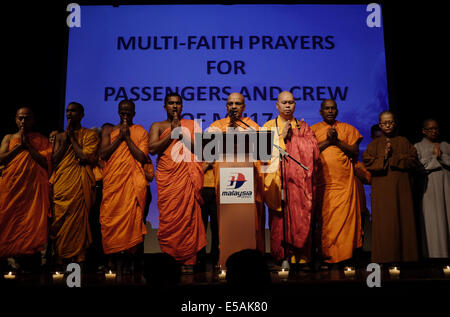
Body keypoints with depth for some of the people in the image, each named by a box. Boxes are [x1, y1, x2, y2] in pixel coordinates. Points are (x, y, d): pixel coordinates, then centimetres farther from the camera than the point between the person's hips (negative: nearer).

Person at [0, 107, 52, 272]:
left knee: (33, 224, -7)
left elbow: (46, 163, -2)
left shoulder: (41, 139, 12)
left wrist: (28, 145, -4)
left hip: (34, 188, -2)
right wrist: (19, 145, -3)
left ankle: (31, 267, -3)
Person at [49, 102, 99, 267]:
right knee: (58, 221, 0)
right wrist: (66, 139, 3)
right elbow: (55, 160, 9)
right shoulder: (60, 136, 20)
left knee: (78, 221, -8)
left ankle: (77, 258, -3)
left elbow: (85, 157, -8)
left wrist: (72, 137, 0)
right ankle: (60, 259, 7)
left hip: (80, 184, -4)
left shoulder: (90, 134, 7)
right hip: (61, 184, 4)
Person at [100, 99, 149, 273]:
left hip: (132, 181, -2)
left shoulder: (141, 132, 9)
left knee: (131, 217, -6)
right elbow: (103, 154, 1)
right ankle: (112, 257, 8)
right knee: (109, 216, -3)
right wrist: (120, 137, -3)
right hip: (112, 181, 2)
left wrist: (127, 137, -5)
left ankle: (127, 259, 1)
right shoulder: (109, 130, 14)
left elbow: (142, 157, -4)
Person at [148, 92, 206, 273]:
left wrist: (183, 134, -5)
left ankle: (188, 261, 1)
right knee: (168, 218, -5)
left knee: (189, 217, -4)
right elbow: (152, 149, -1)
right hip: (167, 179, 0)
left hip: (188, 177, 0)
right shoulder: (157, 126, 15)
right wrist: (172, 132, -4)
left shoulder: (191, 125, 17)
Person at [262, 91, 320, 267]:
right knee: (279, 220, -4)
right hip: (278, 181, -1)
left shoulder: (304, 127, 15)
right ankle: (281, 257, 6)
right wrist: (282, 136, -8)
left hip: (300, 181, 1)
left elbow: (314, 152, 2)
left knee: (301, 219, -4)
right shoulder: (269, 126, 11)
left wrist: (292, 136, -3)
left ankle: (301, 257, 4)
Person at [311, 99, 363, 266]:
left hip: (344, 182, 1)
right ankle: (326, 257, 4)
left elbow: (355, 152, 5)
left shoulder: (348, 129, 15)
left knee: (346, 218, -5)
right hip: (323, 182, 0)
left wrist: (337, 141, -6)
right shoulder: (313, 130, 12)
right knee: (324, 220, -3)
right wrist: (327, 141, -8)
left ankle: (345, 256, 2)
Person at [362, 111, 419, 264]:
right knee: (384, 222, -4)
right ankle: (385, 259, -1)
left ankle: (404, 256, 6)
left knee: (403, 220, -2)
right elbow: (367, 162, -1)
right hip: (381, 188, -1)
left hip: (401, 187, 1)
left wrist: (393, 157, -8)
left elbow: (413, 160, 1)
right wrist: (384, 157, -12)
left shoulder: (403, 142, 13)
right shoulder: (374, 144, 12)